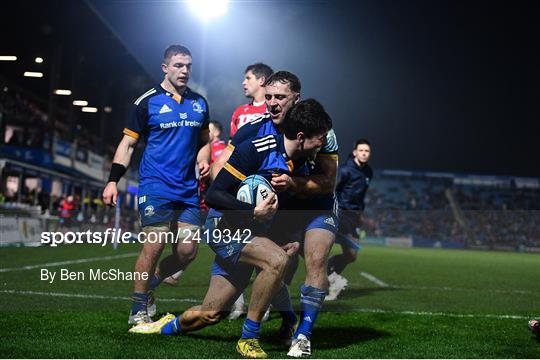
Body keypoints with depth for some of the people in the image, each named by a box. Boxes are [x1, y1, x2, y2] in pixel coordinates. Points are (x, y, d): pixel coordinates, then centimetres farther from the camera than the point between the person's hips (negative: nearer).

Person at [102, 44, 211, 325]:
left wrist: (204, 160, 1)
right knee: (154, 246, -9)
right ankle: (138, 311, 6)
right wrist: (113, 180, -7)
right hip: (155, 186, -5)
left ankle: (150, 285, 26)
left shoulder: (199, 103, 12)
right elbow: (128, 143, 1)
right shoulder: (148, 101, -2)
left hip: (188, 189, 5)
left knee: (187, 251, 1)